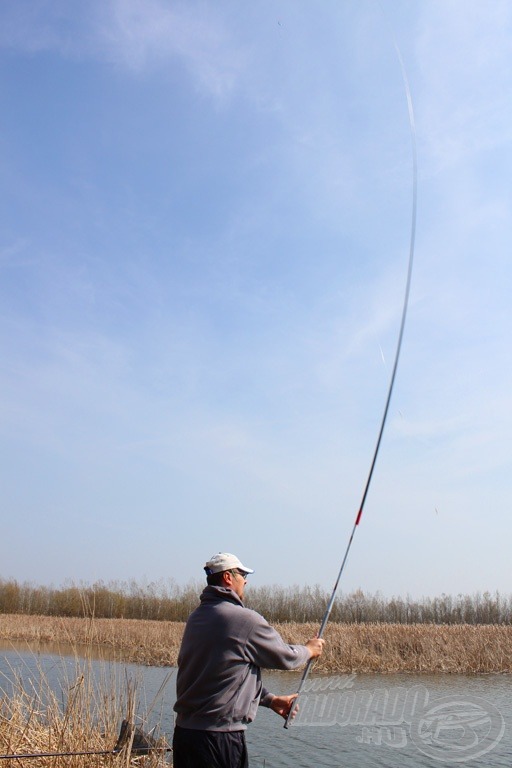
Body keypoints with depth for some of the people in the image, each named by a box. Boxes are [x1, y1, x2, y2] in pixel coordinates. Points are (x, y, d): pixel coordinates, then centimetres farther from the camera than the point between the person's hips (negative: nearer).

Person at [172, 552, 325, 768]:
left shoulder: (196, 617, 9)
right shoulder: (244, 619, -16)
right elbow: (285, 657, -4)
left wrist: (270, 699, 19)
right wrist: (309, 650, 18)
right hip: (219, 735, -8)